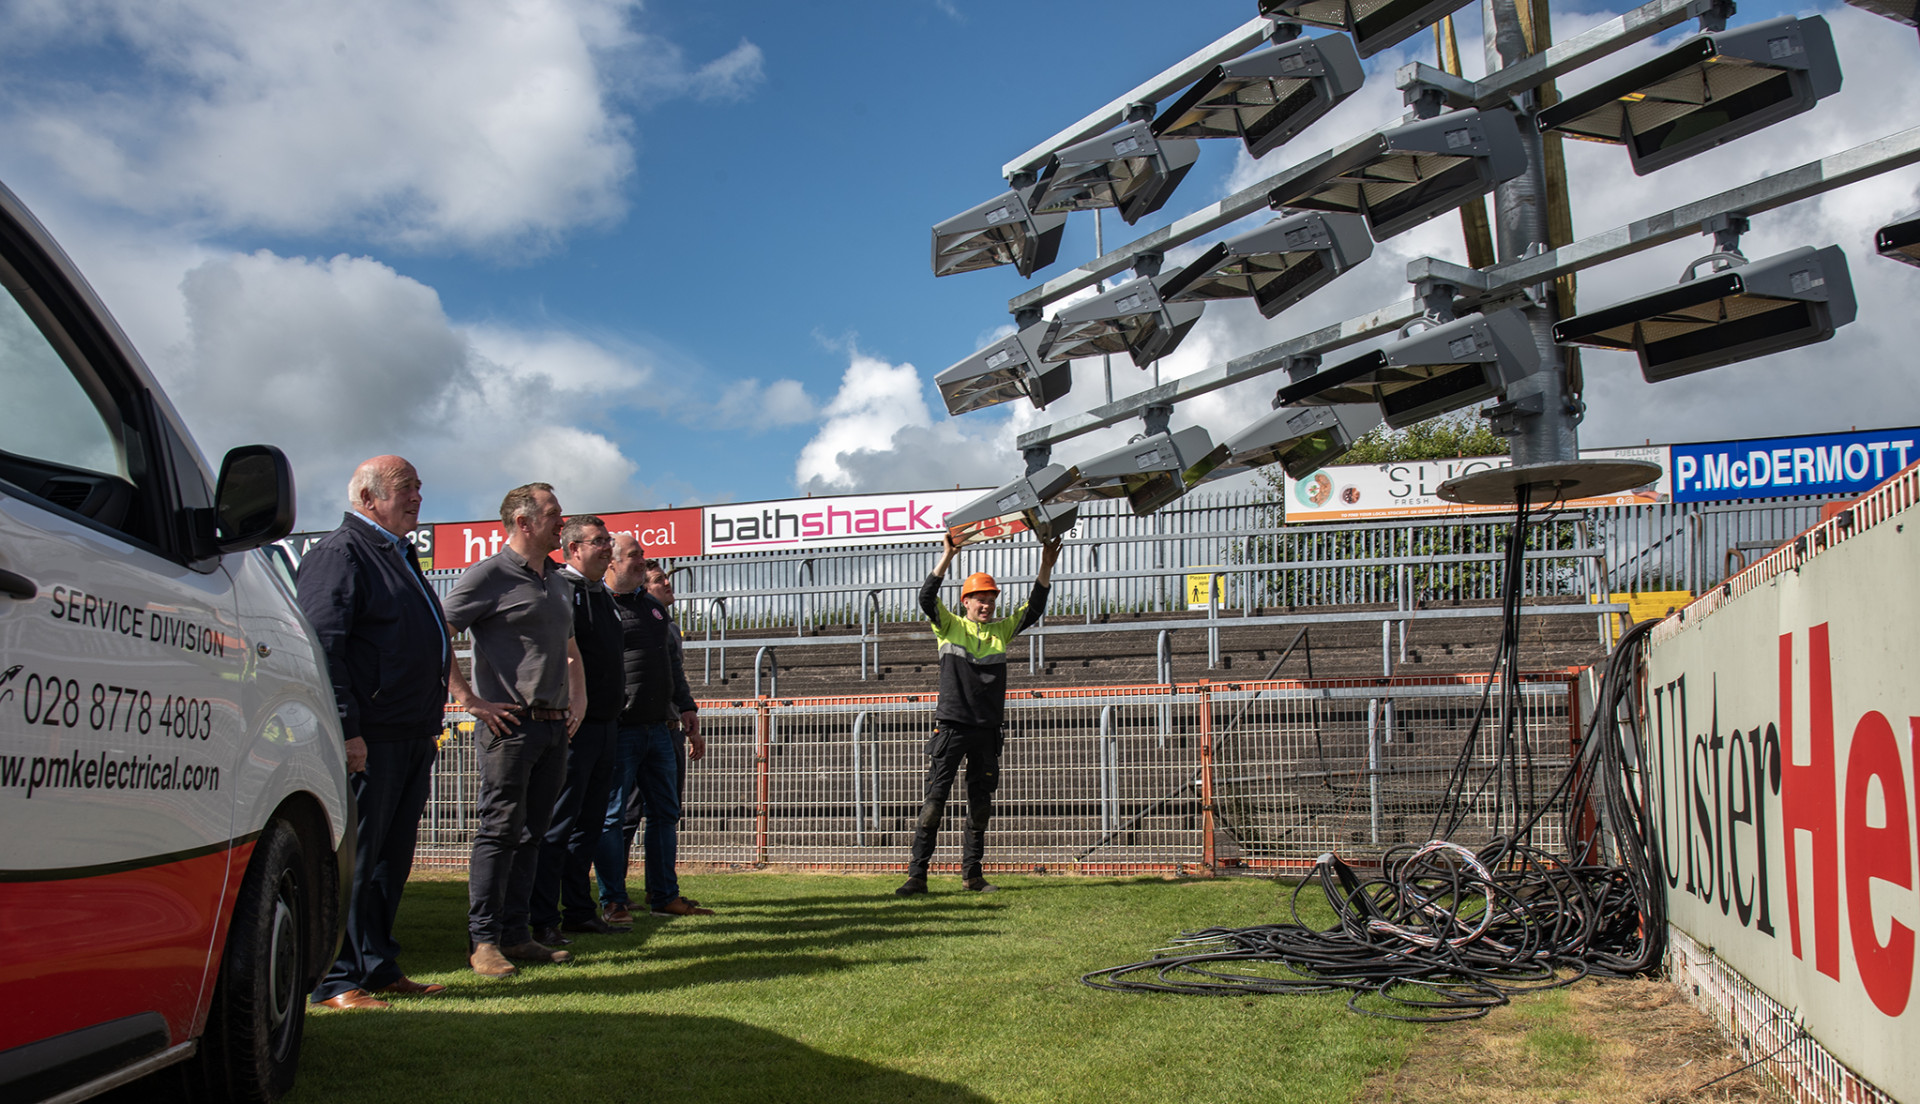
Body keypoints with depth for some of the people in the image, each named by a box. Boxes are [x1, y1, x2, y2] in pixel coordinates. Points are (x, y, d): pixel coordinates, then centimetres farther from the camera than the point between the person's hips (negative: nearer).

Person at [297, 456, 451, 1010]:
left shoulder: (401, 557, 22)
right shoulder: (340, 553, -8)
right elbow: (323, 648, -17)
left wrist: (429, 725, 23)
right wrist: (346, 730, -22)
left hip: (412, 740, 9)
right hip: (368, 743, -9)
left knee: (392, 859, 14)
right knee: (351, 862, -3)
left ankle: (379, 968, 22)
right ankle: (335, 981, 4)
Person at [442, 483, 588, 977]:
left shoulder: (558, 583, 19)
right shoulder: (490, 575, -6)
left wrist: (578, 698, 18)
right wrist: (470, 699, -13)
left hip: (554, 726, 8)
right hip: (510, 724, -7)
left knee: (532, 830, 9)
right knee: (500, 828, -7)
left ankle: (516, 933, 16)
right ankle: (483, 940, -2)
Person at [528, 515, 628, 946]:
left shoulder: (604, 597, 19)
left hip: (606, 727, 9)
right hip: (572, 728, -9)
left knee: (589, 824, 13)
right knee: (557, 825, -5)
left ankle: (580, 910, 21)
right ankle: (544, 921, -1)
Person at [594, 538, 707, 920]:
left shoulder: (653, 607, 18)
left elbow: (673, 664, 25)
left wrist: (687, 709, 21)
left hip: (658, 727, 8)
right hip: (618, 730, -8)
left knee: (665, 812, 11)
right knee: (612, 815, -1)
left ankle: (664, 896, 19)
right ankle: (614, 901, 6)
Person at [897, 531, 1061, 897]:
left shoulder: (1001, 631, 12)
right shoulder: (949, 627, 3)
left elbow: (1034, 609, 8)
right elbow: (926, 598, -11)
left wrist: (1046, 567, -4)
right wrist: (947, 556, -22)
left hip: (987, 731, 4)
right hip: (951, 727, -4)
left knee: (980, 806, 9)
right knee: (933, 802, -6)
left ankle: (972, 873, 19)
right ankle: (917, 875, -3)